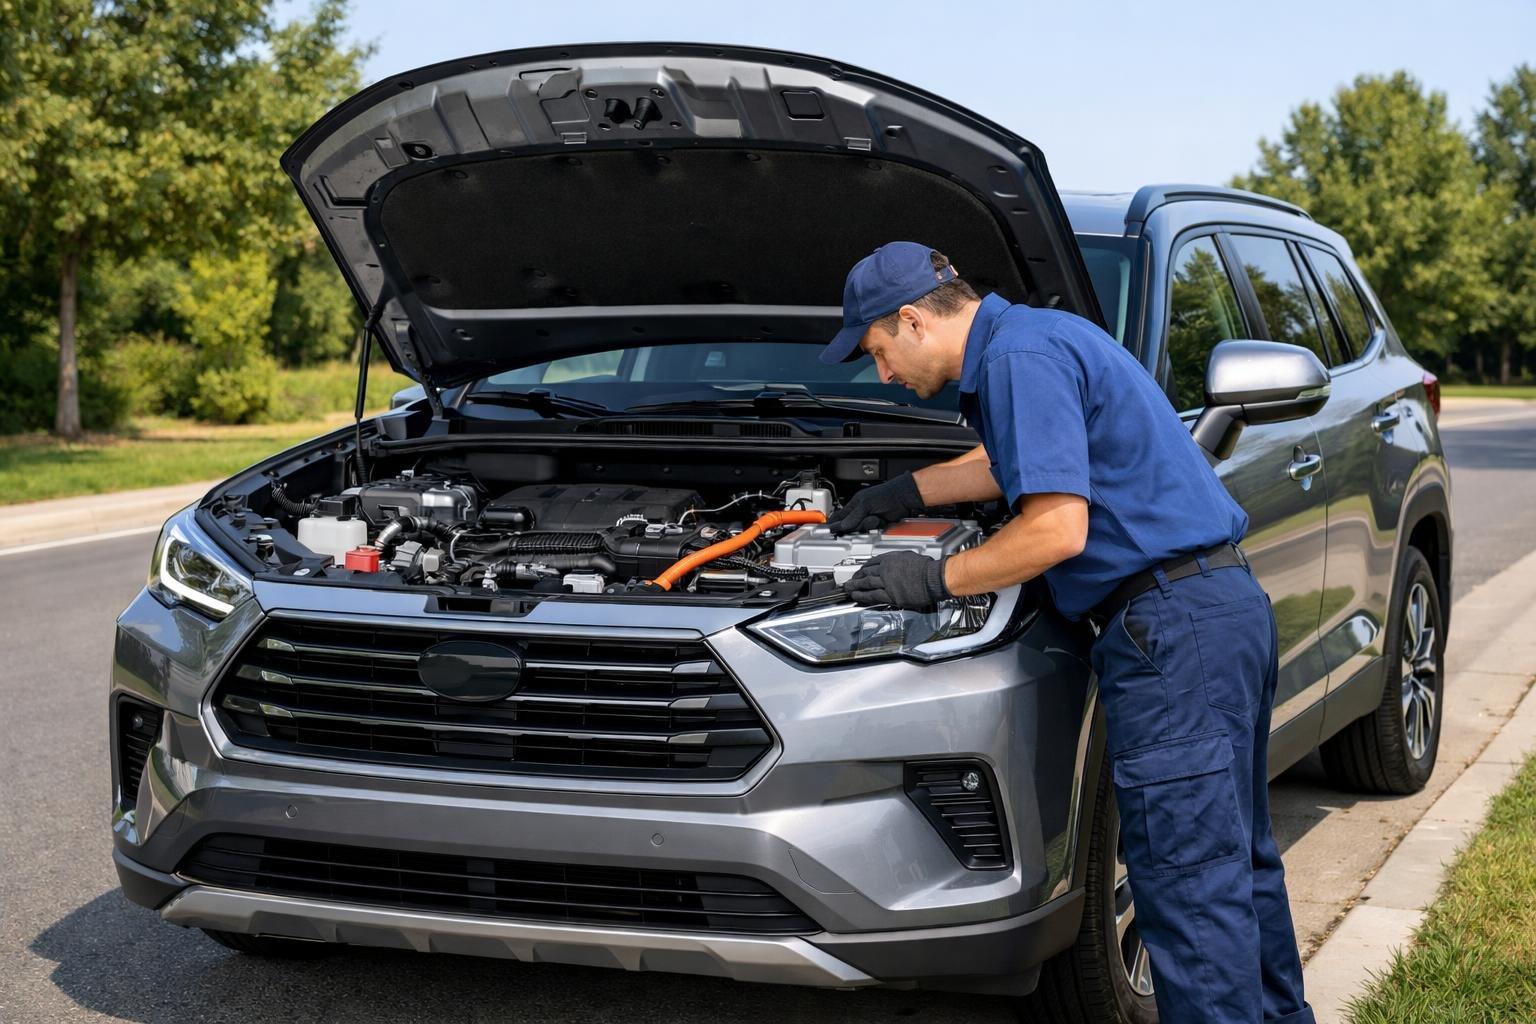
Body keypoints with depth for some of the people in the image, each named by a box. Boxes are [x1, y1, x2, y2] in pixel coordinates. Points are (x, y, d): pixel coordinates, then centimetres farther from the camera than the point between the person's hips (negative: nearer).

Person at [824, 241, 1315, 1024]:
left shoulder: (1020, 356, -13)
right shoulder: (1038, 336, 19)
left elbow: (1057, 529, -21)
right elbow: (1011, 462, 37)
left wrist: (937, 580, -9)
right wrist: (903, 494, 42)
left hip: (1174, 625, -11)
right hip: (1230, 608, 11)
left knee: (1188, 877, -6)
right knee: (1236, 855, 21)